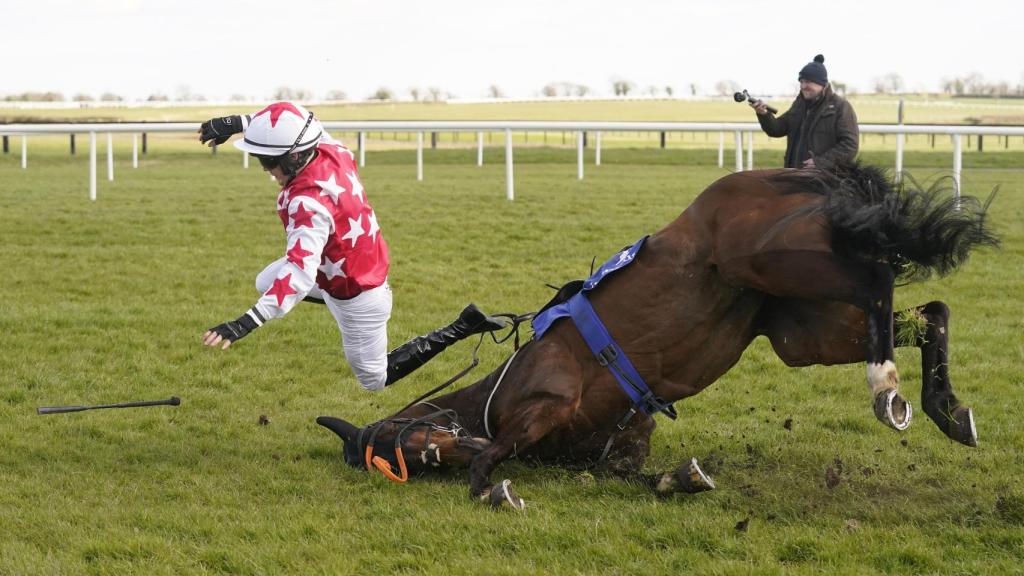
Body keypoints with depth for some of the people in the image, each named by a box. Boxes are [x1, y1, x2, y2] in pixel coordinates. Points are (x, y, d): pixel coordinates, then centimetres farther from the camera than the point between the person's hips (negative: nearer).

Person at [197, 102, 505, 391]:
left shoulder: (310, 202, -39)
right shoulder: (331, 151, -17)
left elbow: (300, 273, -48)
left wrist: (247, 323, -54)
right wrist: (238, 123, 0)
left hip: (358, 298, -8)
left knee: (375, 378, 15)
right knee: (265, 282, 21)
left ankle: (461, 328, 10)